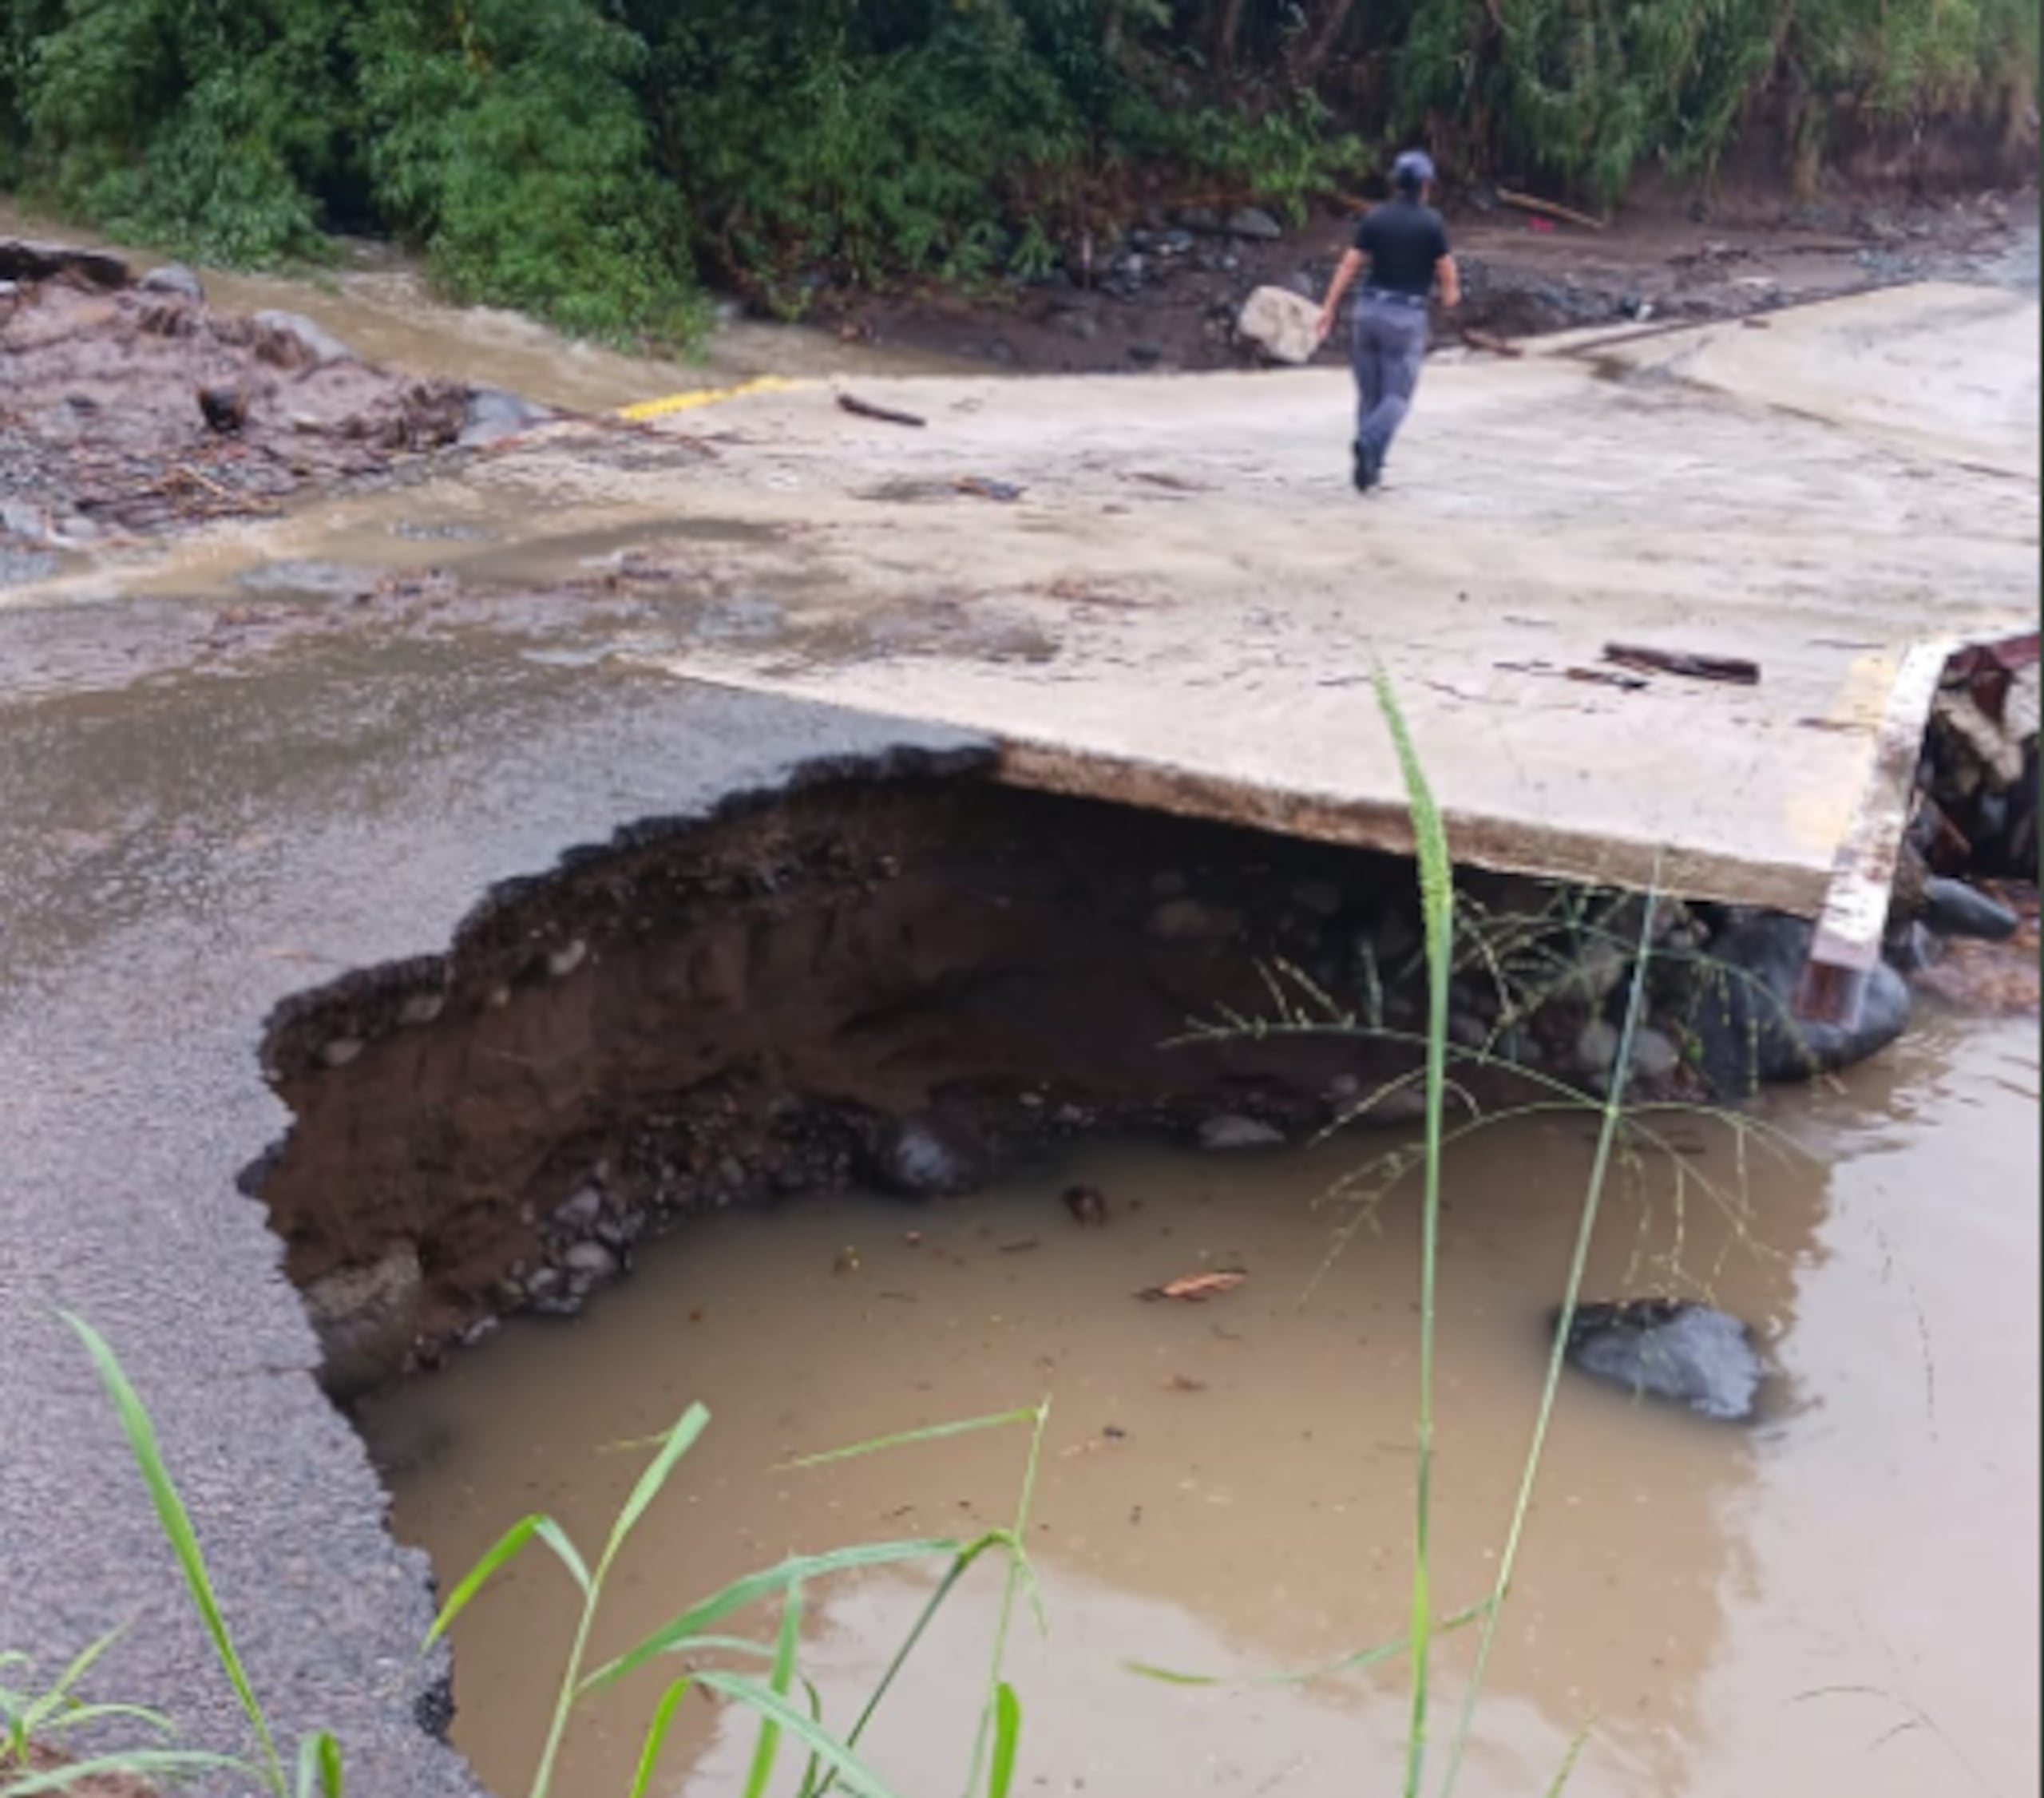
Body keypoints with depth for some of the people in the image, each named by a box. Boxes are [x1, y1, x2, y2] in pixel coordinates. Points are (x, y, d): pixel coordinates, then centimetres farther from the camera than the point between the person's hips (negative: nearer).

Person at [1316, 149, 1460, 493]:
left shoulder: (1374, 217, 3)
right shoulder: (1431, 223, -6)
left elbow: (1350, 264, -2)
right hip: (1406, 317, -4)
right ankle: (1369, 443, -28)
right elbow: (1447, 270, -2)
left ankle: (1370, 466, 13)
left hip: (1369, 310, 4)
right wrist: (1451, 293, 20)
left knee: (1369, 393, 12)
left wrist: (1329, 308, -2)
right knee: (1396, 397, -2)